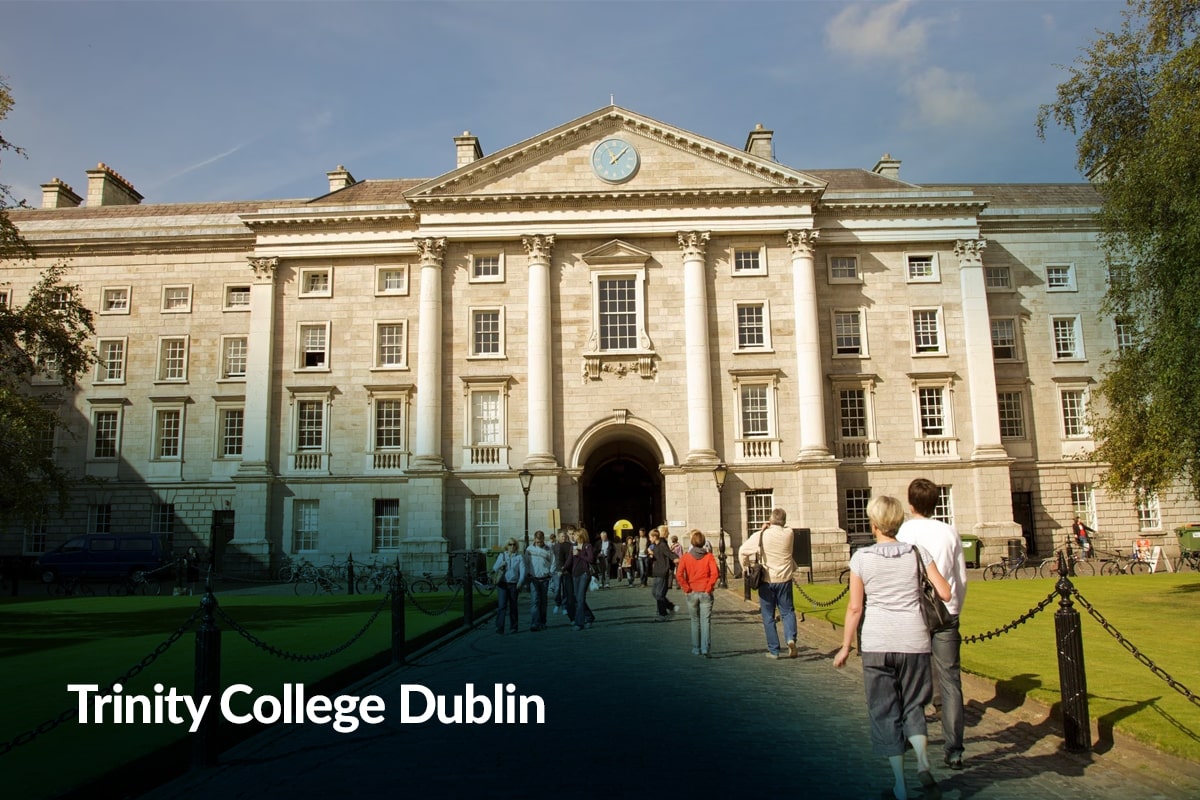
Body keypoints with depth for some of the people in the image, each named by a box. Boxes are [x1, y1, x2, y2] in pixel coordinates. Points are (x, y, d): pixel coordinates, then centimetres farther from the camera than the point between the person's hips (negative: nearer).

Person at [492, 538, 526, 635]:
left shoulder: (519, 557, 6)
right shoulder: (501, 556, 9)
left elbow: (522, 571, -1)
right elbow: (494, 568, 8)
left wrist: (520, 582, -11)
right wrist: (500, 565, -10)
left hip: (514, 585, 0)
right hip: (502, 584, 0)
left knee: (513, 607, 7)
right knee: (501, 606, -9)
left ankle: (513, 628, 16)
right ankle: (499, 627, -9)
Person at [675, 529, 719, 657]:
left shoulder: (685, 557, 0)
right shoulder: (709, 556, -1)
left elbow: (679, 575, -11)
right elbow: (715, 573, -15)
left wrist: (686, 589, -5)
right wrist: (709, 588, -7)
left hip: (692, 593, 1)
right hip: (706, 593, -1)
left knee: (695, 622, 14)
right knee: (706, 621, 0)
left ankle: (696, 649, 19)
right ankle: (705, 649, -12)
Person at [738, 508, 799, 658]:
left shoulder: (761, 536, -8)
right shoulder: (789, 534, -4)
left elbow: (743, 551, 0)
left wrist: (746, 567, 14)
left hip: (766, 580, -1)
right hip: (784, 579, 1)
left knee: (768, 616, 9)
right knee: (787, 611, 13)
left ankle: (773, 650, 9)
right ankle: (791, 638, -12)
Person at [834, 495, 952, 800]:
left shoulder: (861, 557, -4)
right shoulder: (917, 552, 0)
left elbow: (854, 608, -2)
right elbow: (945, 594, -2)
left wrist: (845, 647, 7)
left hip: (877, 643, -1)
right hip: (914, 640, 2)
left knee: (885, 712, 9)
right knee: (913, 706, 16)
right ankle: (923, 762, -9)